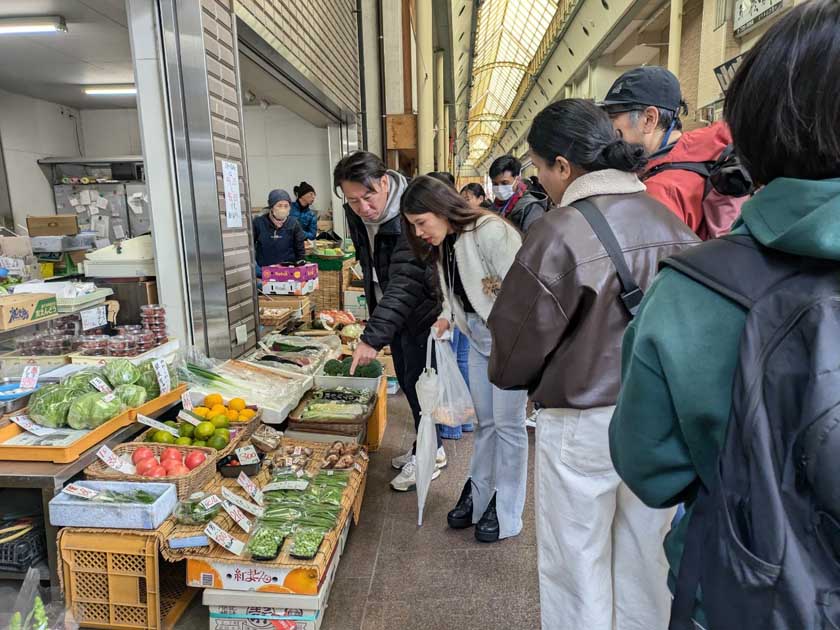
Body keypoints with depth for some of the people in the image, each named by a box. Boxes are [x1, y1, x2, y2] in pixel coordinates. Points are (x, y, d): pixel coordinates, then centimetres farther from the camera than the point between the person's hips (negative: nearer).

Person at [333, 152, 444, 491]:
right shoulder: (356, 214, -5)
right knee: (406, 381, 17)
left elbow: (405, 284, -37)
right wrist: (375, 319, 17)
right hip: (392, 310, 8)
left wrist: (373, 336, -43)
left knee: (417, 382, 1)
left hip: (421, 312, -8)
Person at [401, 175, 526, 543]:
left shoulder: (491, 232, -23)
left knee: (507, 423, 2)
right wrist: (448, 317, -1)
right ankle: (478, 494, 32)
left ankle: (506, 511, 19)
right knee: (485, 420, 17)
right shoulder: (443, 244, 5)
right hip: (478, 335, 8)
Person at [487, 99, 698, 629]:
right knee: (644, 565, 22)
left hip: (582, 424, -5)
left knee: (578, 568, 15)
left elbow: (519, 340, -14)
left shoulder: (560, 233, -20)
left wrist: (506, 375, 7)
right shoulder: (672, 223, -2)